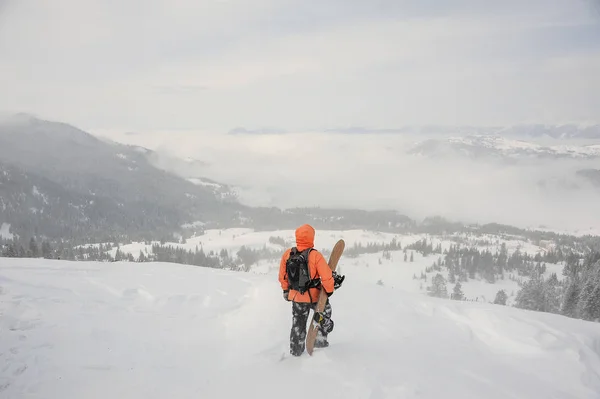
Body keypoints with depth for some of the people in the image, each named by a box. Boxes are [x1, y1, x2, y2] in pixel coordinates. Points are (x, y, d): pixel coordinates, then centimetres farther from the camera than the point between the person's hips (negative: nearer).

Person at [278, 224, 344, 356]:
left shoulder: (287, 254, -9)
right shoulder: (315, 255, -22)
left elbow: (282, 276, 3)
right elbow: (327, 276, -21)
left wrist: (286, 290, 18)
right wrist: (329, 290, -4)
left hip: (296, 296, 4)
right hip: (314, 296, -4)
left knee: (298, 324, 21)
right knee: (325, 313, 26)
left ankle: (296, 350, 29)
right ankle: (320, 339, 25)